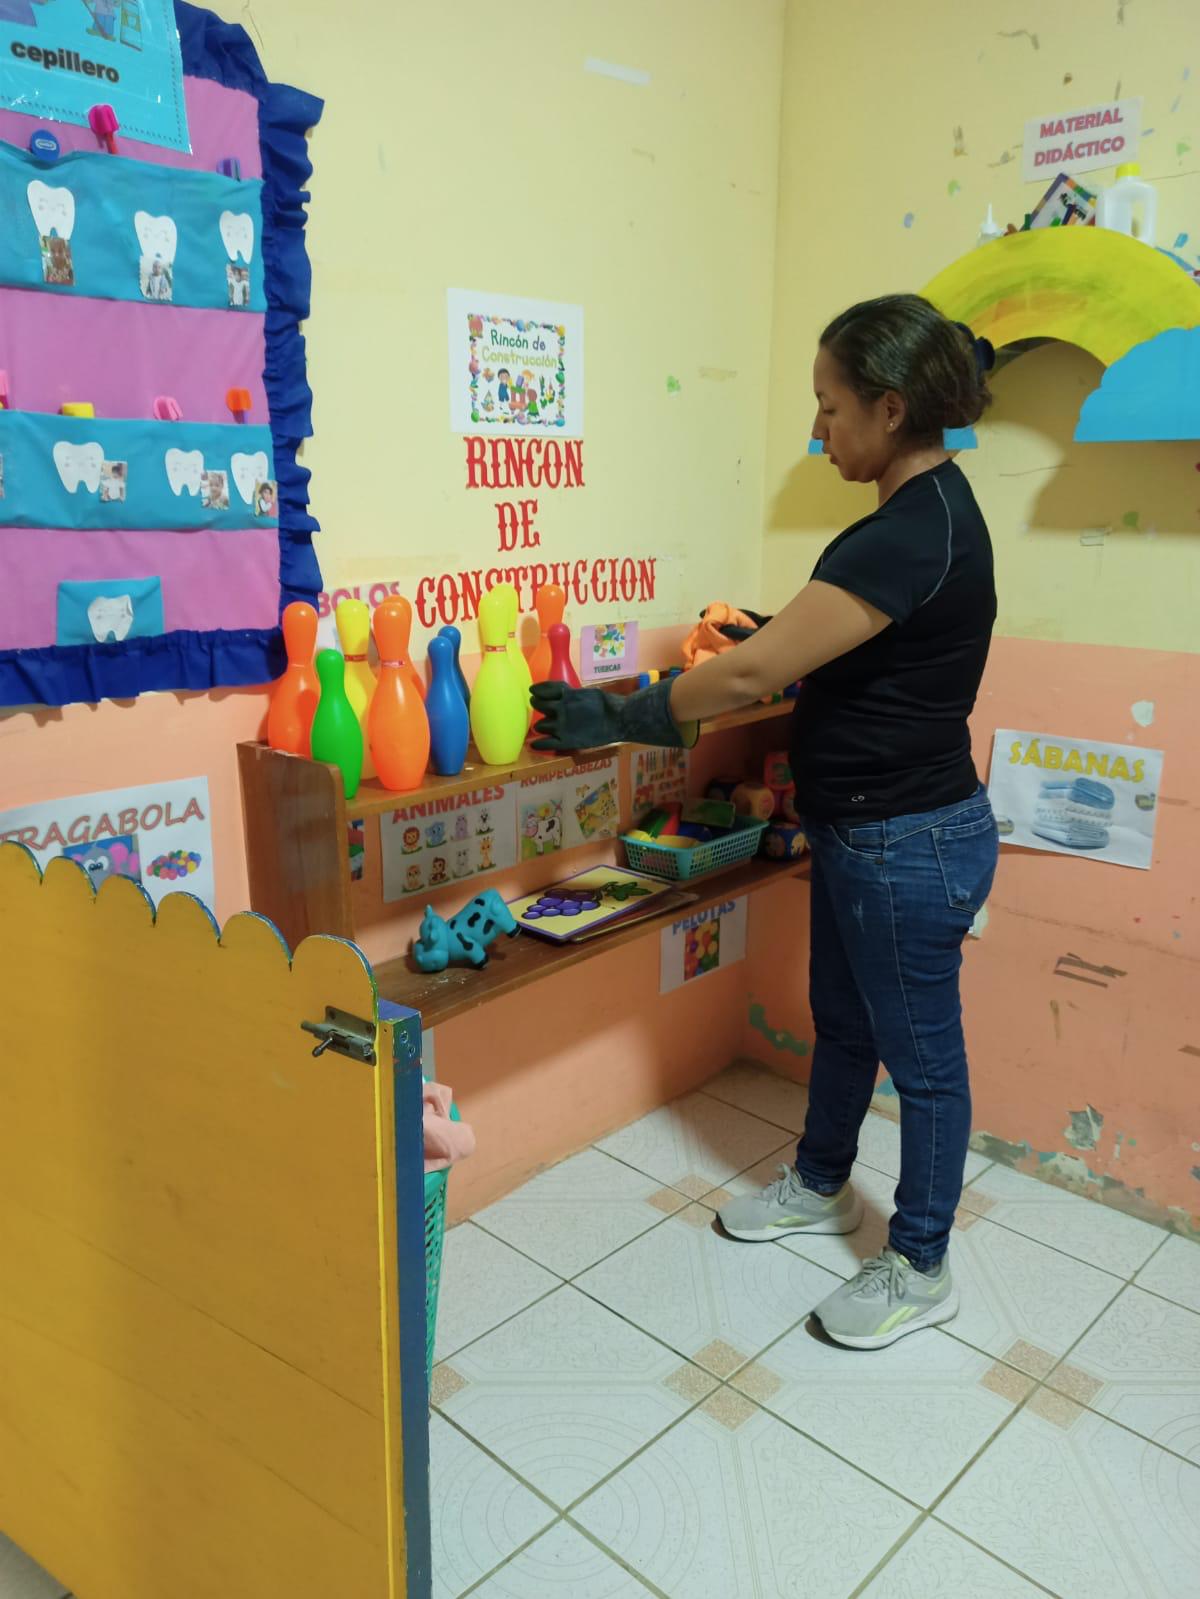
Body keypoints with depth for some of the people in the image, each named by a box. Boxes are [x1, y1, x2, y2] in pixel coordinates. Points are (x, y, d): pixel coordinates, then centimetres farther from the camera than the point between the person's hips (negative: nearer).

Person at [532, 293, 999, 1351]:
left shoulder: (914, 537, -26)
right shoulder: (926, 511, 6)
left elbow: (753, 673, -26)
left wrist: (616, 720, -18)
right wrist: (787, 633, 6)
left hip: (910, 844, -10)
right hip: (863, 827, 10)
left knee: (920, 1051, 8)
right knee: (842, 1019, 24)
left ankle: (921, 1270, 29)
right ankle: (821, 1186, 46)